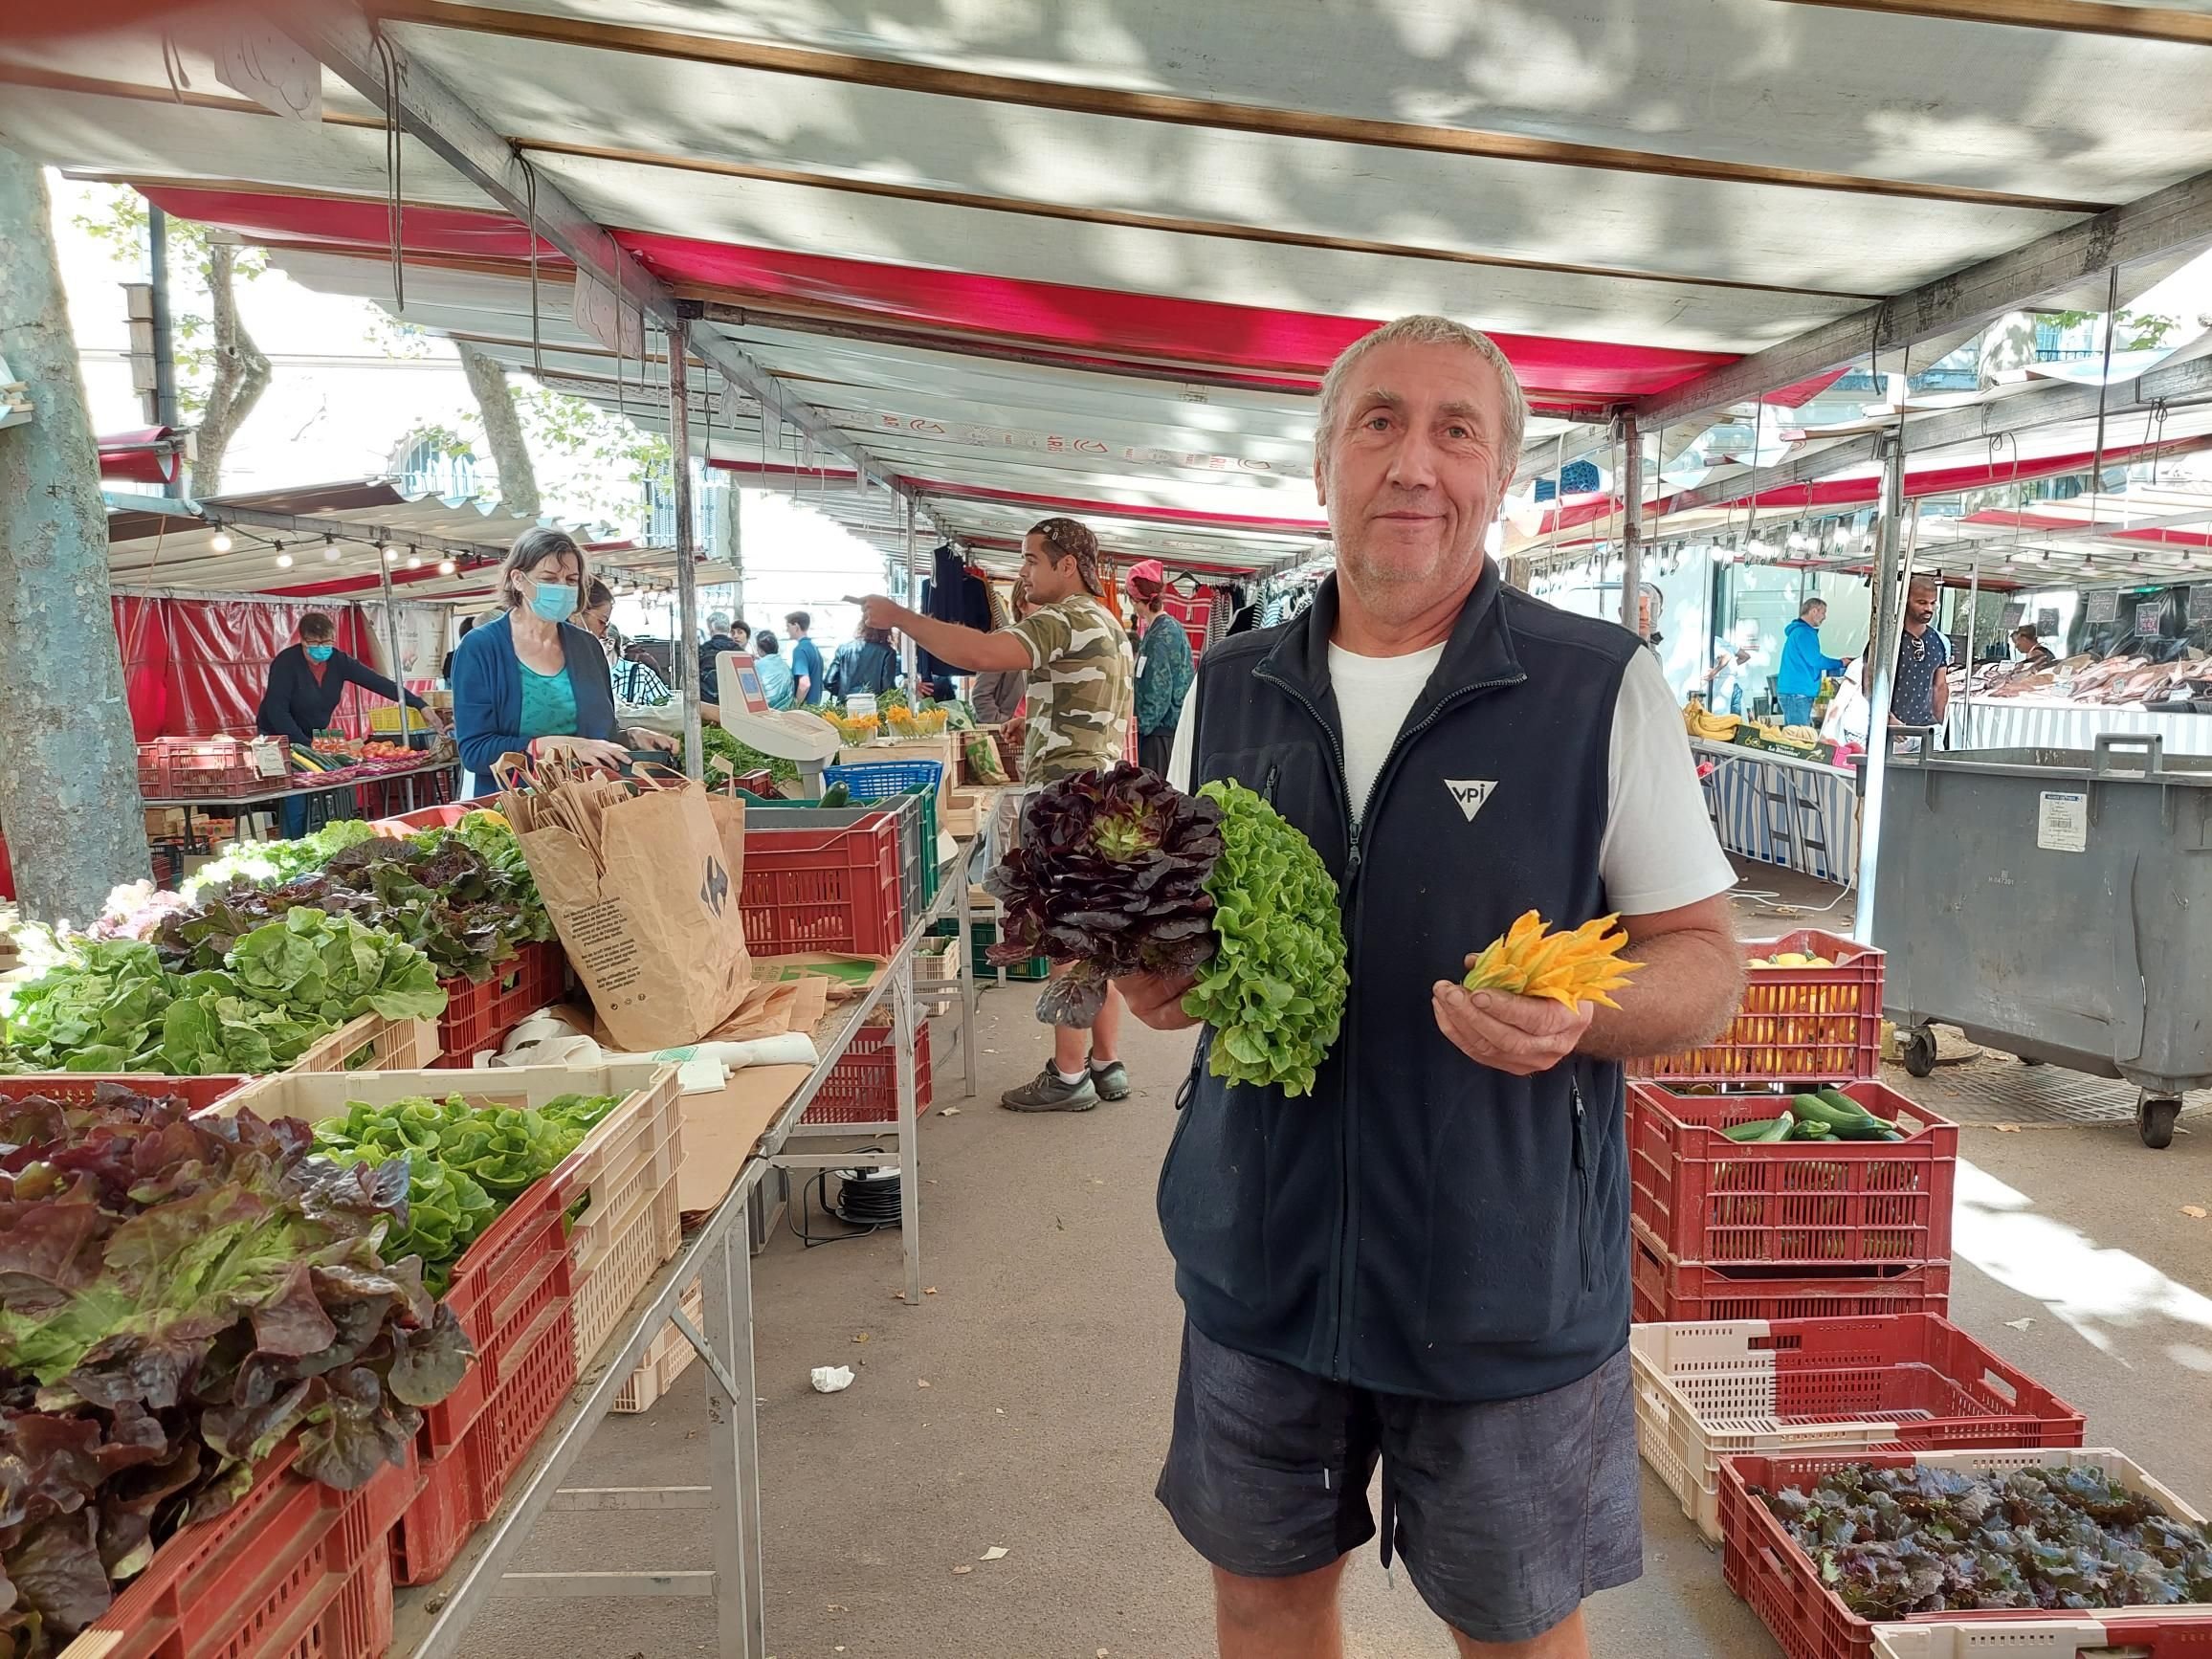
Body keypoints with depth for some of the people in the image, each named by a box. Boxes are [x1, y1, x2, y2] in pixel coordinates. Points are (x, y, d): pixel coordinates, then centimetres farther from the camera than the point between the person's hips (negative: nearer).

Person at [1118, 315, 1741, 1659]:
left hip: (1509, 1282, -3)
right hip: (1261, 1257, 3)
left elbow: (1708, 963, -4)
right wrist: (1159, 977, -10)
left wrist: (1580, 1013, -25)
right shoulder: (1227, 690, 3)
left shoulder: (1607, 688, -8)